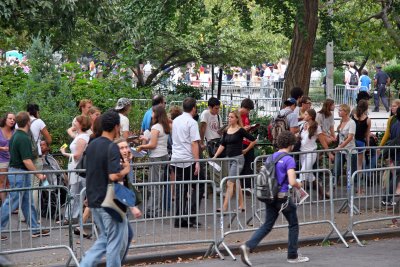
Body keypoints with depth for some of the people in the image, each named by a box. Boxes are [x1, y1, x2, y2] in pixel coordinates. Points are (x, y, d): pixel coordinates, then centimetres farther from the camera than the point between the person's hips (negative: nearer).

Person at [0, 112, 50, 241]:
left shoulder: (15, 136, 9)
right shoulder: (23, 138, -21)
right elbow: (26, 160, -24)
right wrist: (38, 175, -16)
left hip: (14, 170, 10)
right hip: (19, 173, -10)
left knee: (28, 203, 13)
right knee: (11, 203, -4)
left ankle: (35, 229, 19)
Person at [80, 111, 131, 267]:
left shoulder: (92, 145, 8)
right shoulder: (112, 147, -18)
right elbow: (114, 176, -27)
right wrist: (126, 169, -8)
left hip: (94, 200, 8)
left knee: (104, 239, 18)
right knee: (117, 242, 4)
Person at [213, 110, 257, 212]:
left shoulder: (240, 131, -10)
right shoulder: (226, 131, 8)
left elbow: (254, 140, -6)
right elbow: (222, 145, 9)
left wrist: (246, 150, -1)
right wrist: (215, 156, 1)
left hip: (238, 158, -7)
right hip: (229, 158, 7)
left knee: (230, 183, -12)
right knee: (236, 183, 14)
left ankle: (224, 207, -15)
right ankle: (241, 205, 23)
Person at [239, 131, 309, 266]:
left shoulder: (271, 157, 9)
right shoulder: (289, 160, -13)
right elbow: (292, 182, -21)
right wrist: (299, 185, 0)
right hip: (282, 196, -6)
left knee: (267, 225, 9)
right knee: (293, 224, 12)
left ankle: (248, 246, -11)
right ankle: (292, 255, 19)